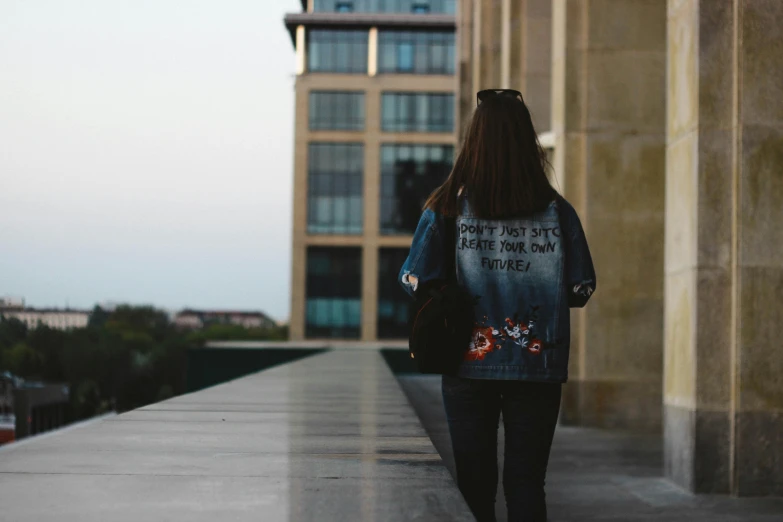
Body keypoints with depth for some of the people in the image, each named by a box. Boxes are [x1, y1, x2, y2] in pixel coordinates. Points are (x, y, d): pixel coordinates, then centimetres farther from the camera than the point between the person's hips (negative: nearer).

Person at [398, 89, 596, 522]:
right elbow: (581, 290, -1)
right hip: (537, 368, 1)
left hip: (469, 367, 0)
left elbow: (415, 281, -5)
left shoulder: (447, 209, -5)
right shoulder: (557, 211, -3)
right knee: (526, 484, 9)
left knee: (473, 485, 9)